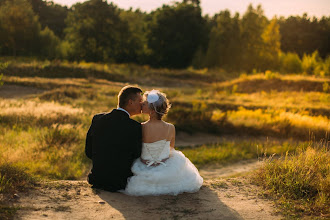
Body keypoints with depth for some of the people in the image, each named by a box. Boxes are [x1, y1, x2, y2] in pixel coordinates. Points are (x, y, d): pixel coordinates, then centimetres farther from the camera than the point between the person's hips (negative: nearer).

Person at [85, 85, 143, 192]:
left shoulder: (97, 119, -4)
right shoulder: (135, 127, -18)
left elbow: (89, 152, 3)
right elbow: (137, 156, -7)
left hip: (97, 180, 5)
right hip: (120, 183, -5)